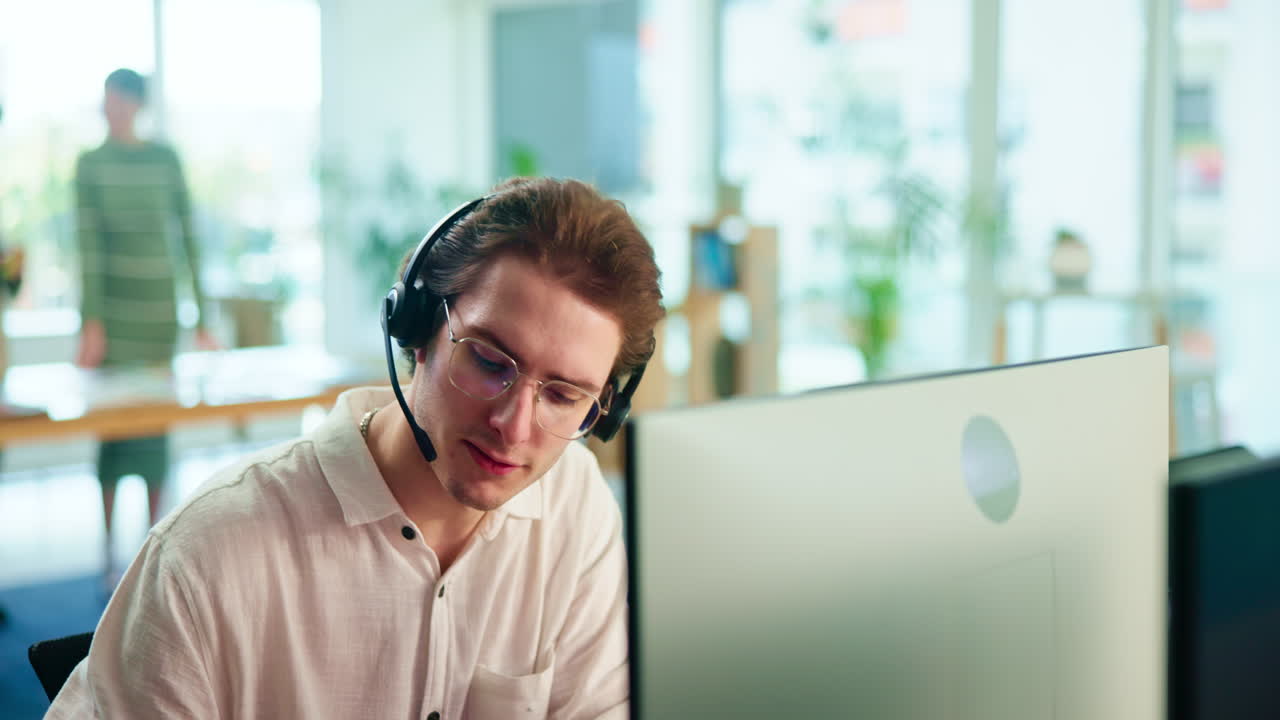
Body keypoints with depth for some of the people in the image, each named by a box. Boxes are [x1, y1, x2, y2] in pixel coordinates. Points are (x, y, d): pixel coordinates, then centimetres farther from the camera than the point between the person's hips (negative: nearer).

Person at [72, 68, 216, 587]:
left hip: (160, 304, 2)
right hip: (111, 304, -2)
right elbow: (88, 244, -10)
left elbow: (190, 235, 4)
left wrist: (202, 319, 2)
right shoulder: (90, 165, -2)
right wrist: (91, 324, -17)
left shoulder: (166, 159, 4)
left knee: (158, 424, 7)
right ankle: (109, 557, 8)